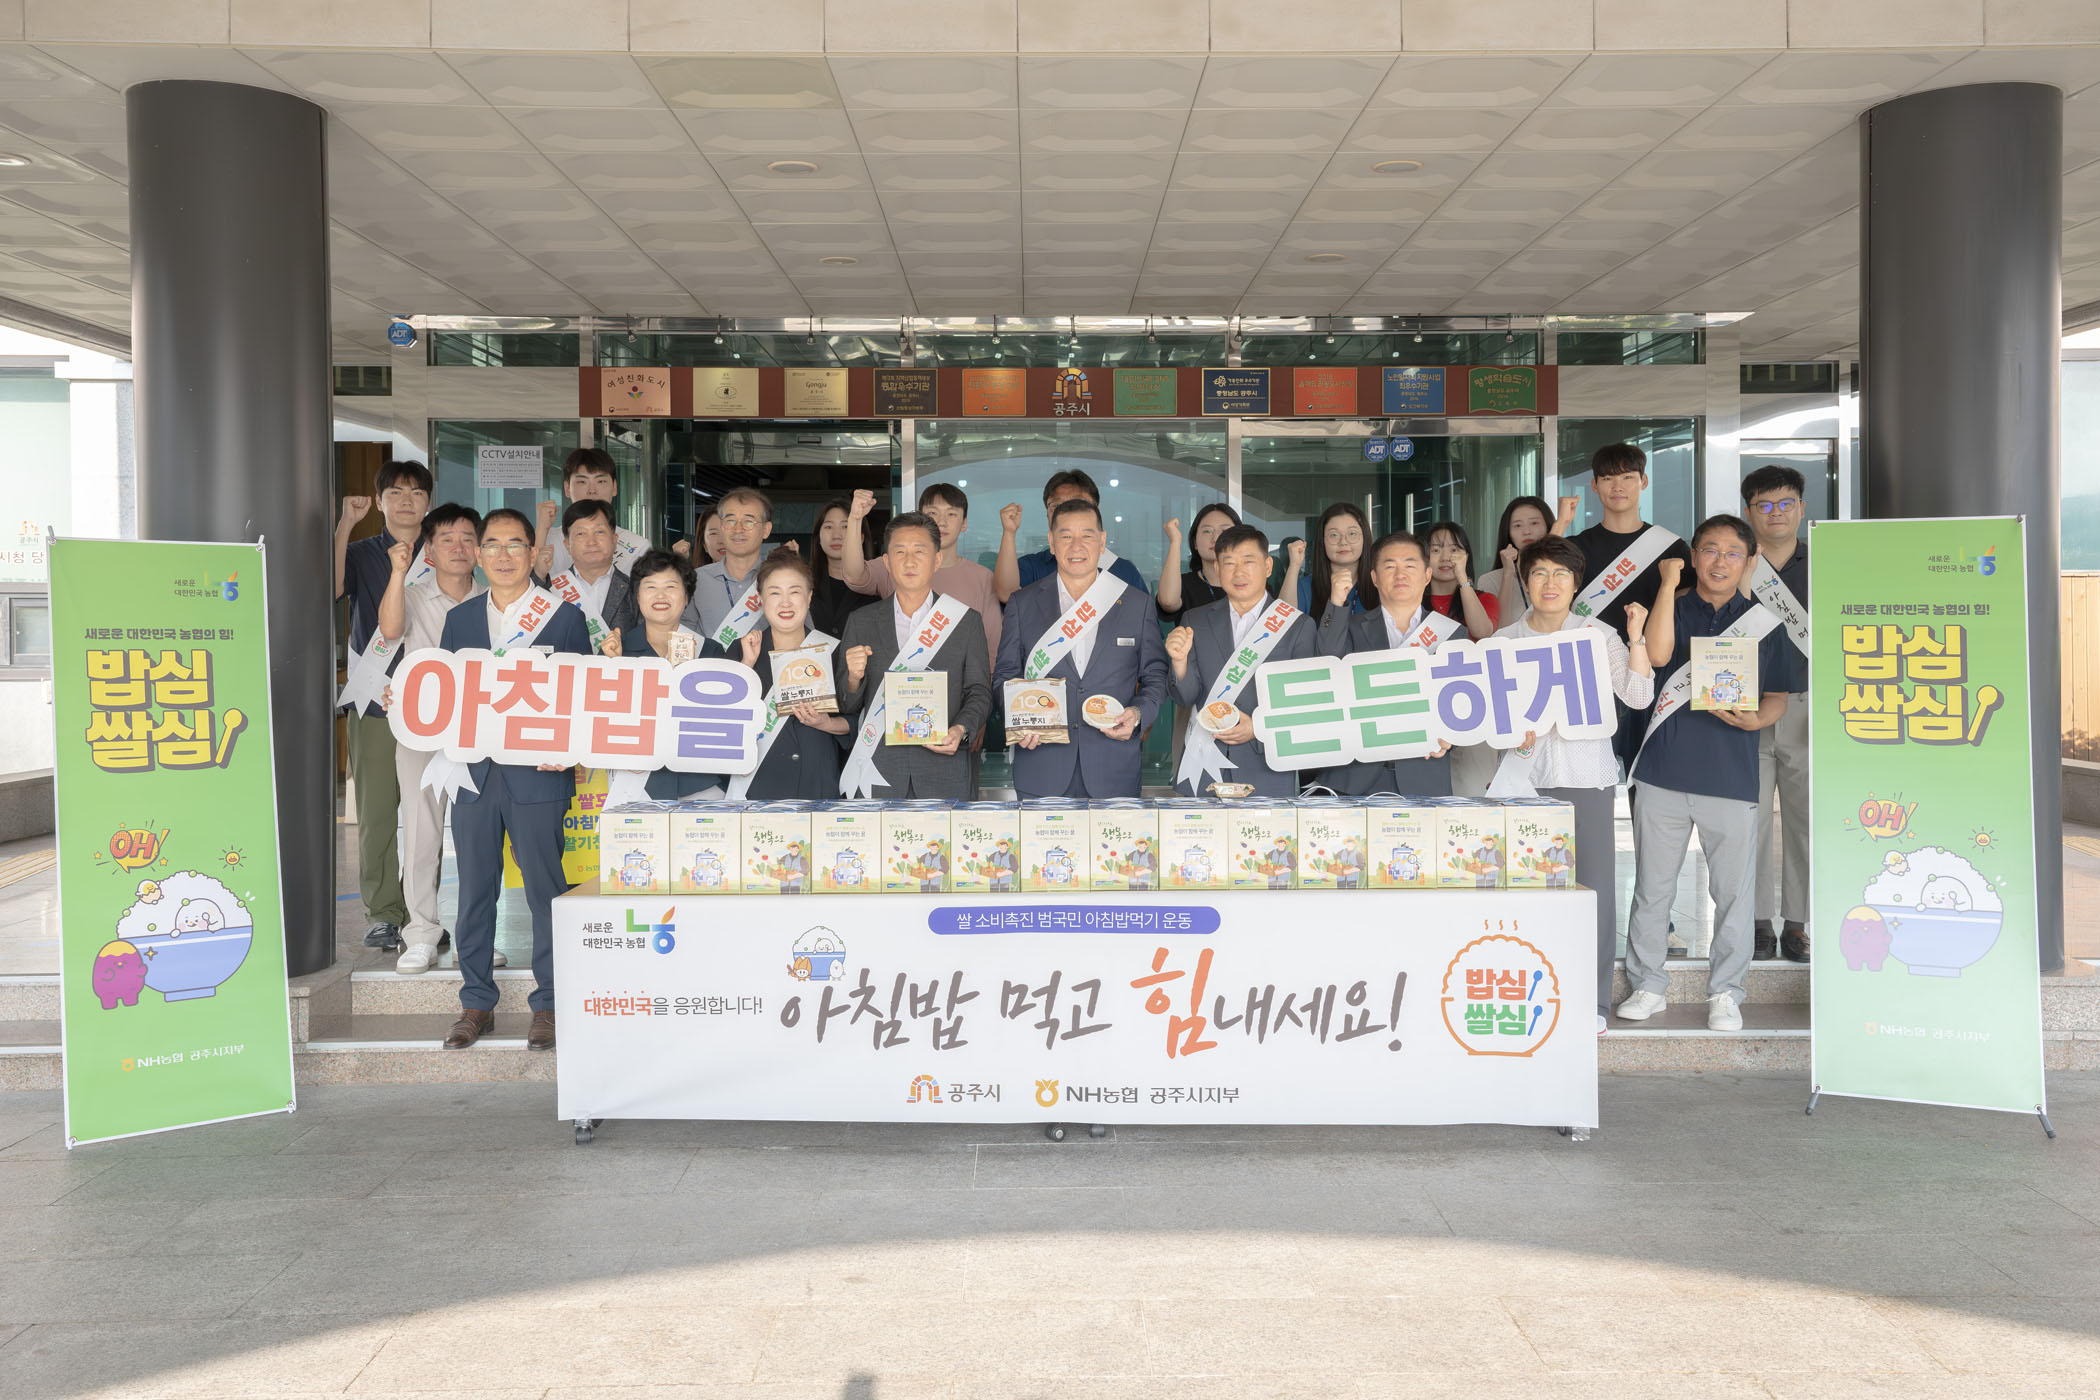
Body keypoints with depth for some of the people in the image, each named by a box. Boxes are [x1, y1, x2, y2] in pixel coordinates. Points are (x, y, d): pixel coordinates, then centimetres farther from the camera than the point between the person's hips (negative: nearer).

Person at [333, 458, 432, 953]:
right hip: (374, 702, -1)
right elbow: (332, 589, -12)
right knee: (376, 811, -1)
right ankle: (383, 913, 8)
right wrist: (345, 524, -14)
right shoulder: (363, 554, 10)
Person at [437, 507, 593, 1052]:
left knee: (544, 889, 0)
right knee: (474, 889, 8)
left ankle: (549, 1004, 10)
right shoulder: (459, 619, 15)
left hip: (537, 774, -3)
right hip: (473, 772, 4)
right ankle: (477, 1002, 19)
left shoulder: (565, 617, 3)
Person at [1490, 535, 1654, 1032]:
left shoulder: (1599, 635, 6)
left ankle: (1592, 1002, 8)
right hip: (1523, 775, 1)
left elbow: (1639, 696, -1)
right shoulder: (1504, 641, 10)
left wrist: (1636, 637, -9)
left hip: (1585, 775, -1)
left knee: (1592, 885, -2)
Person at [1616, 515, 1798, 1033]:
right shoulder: (1672, 609, 8)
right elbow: (1657, 655, -14)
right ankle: (1648, 985, 21)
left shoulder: (1763, 621, 9)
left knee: (1734, 891, 4)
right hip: (1664, 770, 0)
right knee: (1652, 885, 7)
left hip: (1732, 774, 0)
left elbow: (1778, 697, 10)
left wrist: (1755, 719, -12)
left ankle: (1725, 992, 18)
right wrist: (1668, 582, -12)